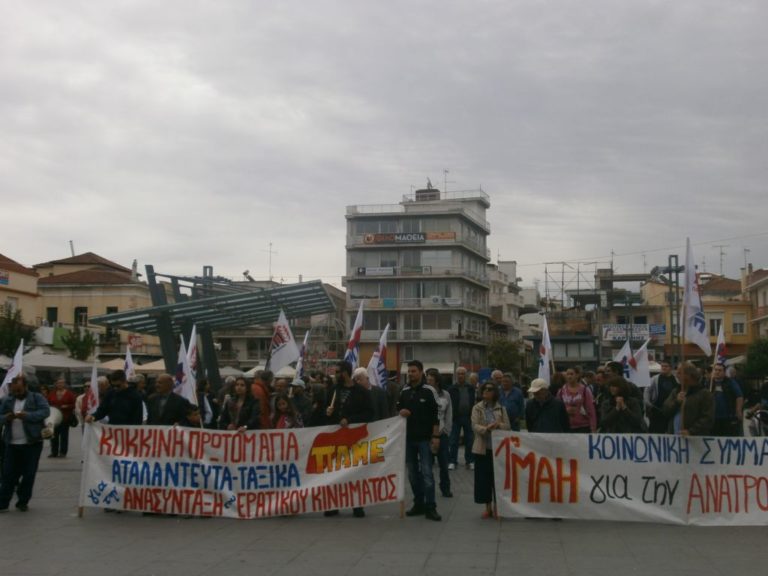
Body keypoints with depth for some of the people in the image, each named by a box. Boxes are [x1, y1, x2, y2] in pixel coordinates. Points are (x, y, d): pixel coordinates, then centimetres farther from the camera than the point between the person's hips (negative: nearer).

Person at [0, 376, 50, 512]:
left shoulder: (37, 398, -2)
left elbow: (46, 411, -15)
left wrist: (27, 415, -25)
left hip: (32, 444, -3)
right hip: (12, 444, 3)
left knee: (29, 475, 4)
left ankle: (23, 502, 16)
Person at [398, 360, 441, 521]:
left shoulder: (428, 391, -6)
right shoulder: (404, 391, 8)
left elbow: (435, 415, -7)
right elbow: (398, 408, 18)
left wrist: (435, 436, -12)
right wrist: (401, 412, -6)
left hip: (424, 438, -5)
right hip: (408, 437, 5)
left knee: (426, 472, -7)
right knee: (412, 472, 9)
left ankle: (430, 507, -5)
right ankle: (418, 504, 18)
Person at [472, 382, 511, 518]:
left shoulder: (501, 409, 6)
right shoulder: (477, 408, 3)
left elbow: (508, 426, 2)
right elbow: (474, 426, -7)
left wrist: (498, 425, -18)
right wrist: (486, 428, -25)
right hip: (482, 448, 0)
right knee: (484, 478, 3)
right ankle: (488, 507, 15)